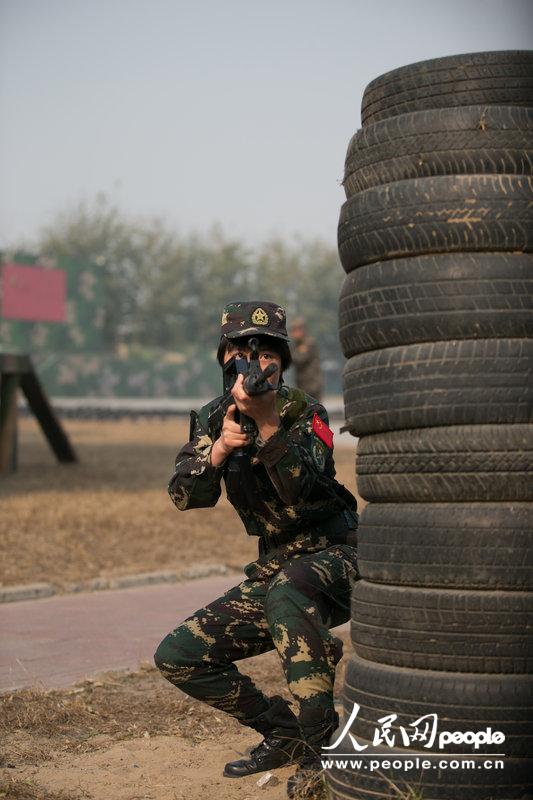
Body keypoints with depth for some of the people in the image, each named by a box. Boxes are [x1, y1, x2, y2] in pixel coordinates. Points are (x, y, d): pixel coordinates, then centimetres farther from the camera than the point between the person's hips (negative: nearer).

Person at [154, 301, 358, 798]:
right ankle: (282, 732, 10)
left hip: (335, 558, -6)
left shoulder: (305, 413, -13)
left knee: (287, 590, -39)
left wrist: (267, 421, -44)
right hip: (274, 571, 6)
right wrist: (219, 449, -31)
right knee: (178, 656, -5)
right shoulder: (213, 419, 2)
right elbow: (185, 496, -12)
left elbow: (301, 488, -31)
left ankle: (322, 749, -31)